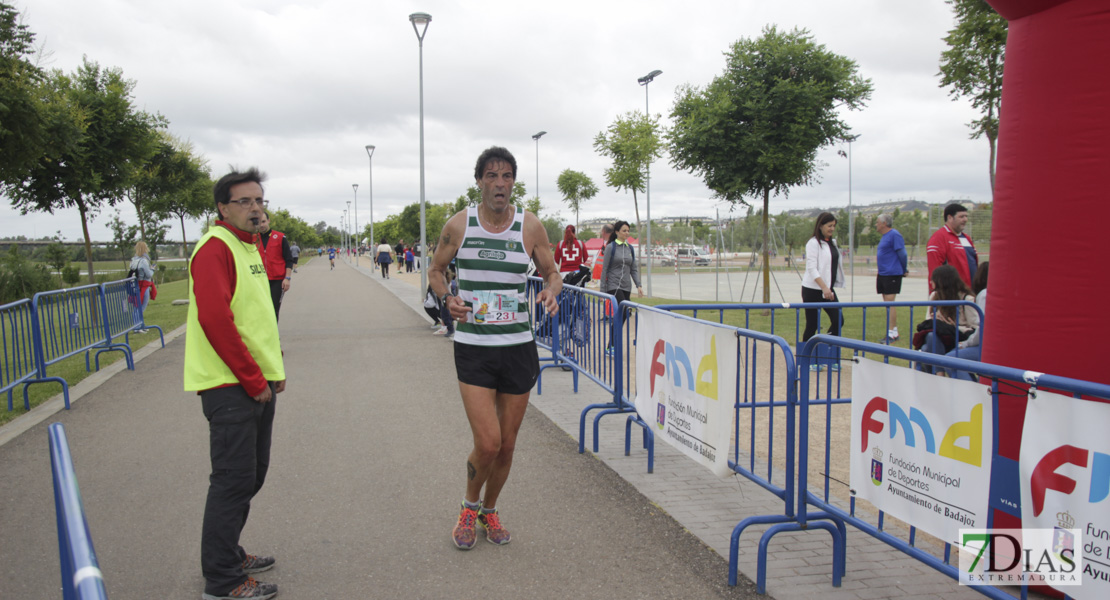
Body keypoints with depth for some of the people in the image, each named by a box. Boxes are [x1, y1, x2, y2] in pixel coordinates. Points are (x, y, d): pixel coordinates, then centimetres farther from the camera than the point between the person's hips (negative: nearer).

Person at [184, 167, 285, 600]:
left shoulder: (251, 247, 16)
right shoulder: (215, 248, -15)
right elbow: (215, 320, -24)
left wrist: (274, 368, 15)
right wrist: (253, 380, -19)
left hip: (258, 384, 10)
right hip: (231, 387, -10)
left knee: (251, 475, 18)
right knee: (234, 480, -3)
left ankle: (229, 554, 34)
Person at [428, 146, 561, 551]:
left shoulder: (530, 226, 0)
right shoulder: (459, 225, -1)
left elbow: (552, 273, 10)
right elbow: (435, 270, 12)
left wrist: (551, 291, -14)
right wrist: (446, 298, -9)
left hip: (518, 347, 2)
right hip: (472, 347, -2)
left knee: (507, 444, 10)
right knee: (487, 443, -10)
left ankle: (489, 510, 36)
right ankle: (469, 506, 21)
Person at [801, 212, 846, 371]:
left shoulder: (832, 243, 13)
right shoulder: (813, 243, -11)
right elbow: (812, 268, -19)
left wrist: (829, 288, 13)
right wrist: (824, 288, -28)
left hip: (828, 289, 8)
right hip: (812, 290, -7)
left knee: (838, 320, 0)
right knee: (812, 325, -1)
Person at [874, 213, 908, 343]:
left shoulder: (894, 235, -12)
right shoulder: (884, 236, 17)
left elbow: (902, 254, -14)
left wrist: (905, 270, -6)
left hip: (892, 274, -10)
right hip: (883, 274, 10)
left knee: (890, 303, -11)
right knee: (887, 303, 12)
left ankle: (893, 332, -8)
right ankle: (893, 331, 18)